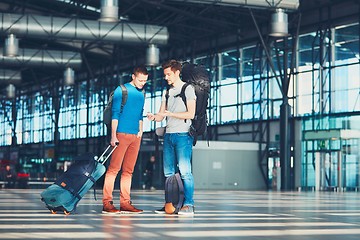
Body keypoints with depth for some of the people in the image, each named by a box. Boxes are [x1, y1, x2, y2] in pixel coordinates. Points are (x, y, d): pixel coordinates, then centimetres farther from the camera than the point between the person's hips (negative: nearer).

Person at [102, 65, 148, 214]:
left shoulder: (141, 94, 18)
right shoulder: (121, 90, -2)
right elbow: (115, 113, -6)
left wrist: (140, 129, 11)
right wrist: (113, 135, -11)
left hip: (135, 136, 7)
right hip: (121, 134, -7)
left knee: (128, 171, 6)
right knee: (113, 168, -9)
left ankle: (125, 203, 8)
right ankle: (107, 203, -9)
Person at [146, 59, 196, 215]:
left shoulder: (187, 89, 0)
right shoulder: (167, 93, 20)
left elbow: (191, 114, -9)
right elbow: (161, 115, 15)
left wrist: (171, 114, -16)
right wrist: (154, 117, -7)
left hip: (182, 135, -7)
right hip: (168, 135, 7)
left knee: (184, 171, -11)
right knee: (168, 172, 5)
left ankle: (188, 205, -11)